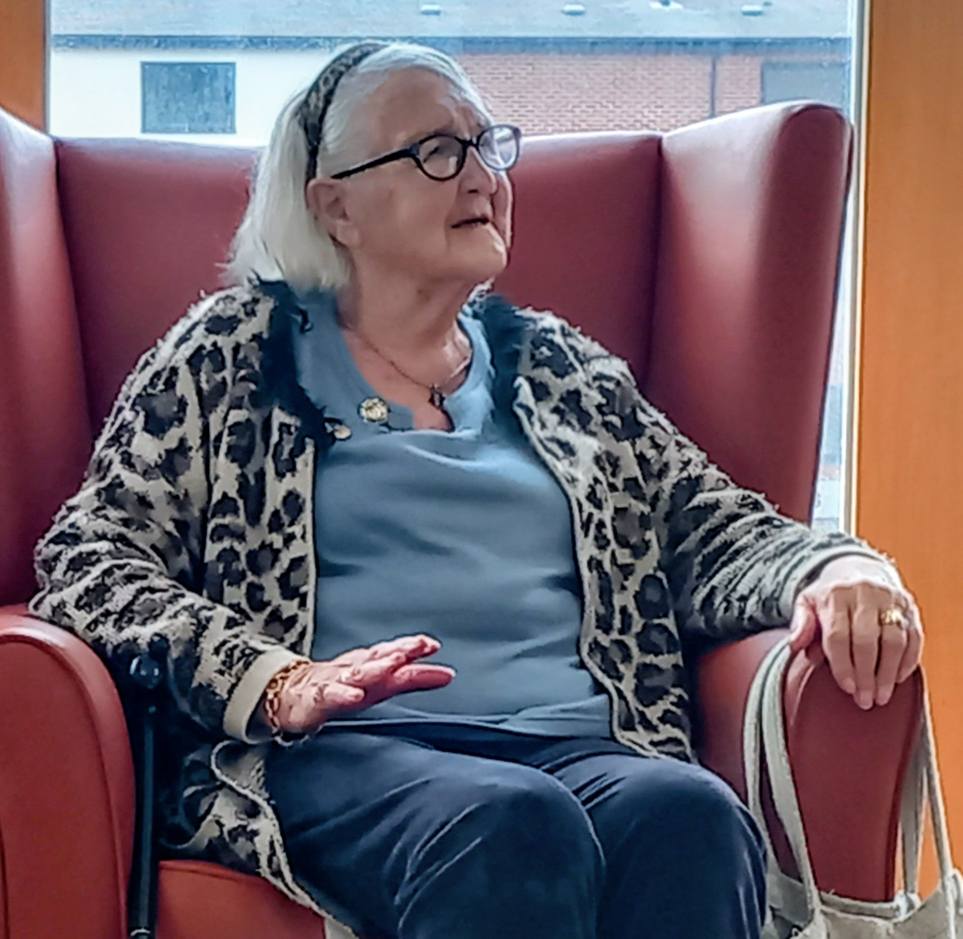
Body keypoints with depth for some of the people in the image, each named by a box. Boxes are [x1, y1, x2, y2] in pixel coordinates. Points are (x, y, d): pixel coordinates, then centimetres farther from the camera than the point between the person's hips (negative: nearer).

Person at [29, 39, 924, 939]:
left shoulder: (563, 368, 24)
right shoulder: (230, 352, 14)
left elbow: (715, 533, 19)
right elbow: (87, 563, 5)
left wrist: (836, 566, -6)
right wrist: (277, 682, -12)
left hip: (580, 749, 3)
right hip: (343, 755, -3)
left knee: (691, 814, -33)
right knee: (513, 823, -37)